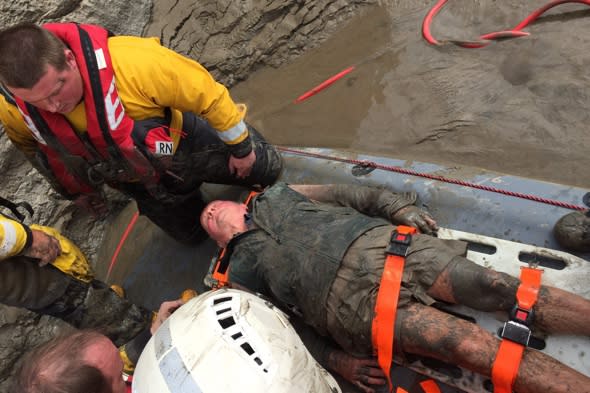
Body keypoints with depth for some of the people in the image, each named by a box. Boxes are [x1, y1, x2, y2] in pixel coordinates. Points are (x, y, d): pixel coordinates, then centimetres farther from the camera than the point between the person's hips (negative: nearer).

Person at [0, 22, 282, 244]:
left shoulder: (131, 61, -43)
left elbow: (206, 93, -28)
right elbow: (29, 143, 1)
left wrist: (240, 147, -15)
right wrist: (77, 189, 14)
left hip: (184, 144, -3)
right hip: (137, 182, 4)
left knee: (267, 169, 10)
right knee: (192, 234, 23)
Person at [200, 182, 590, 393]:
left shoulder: (273, 197, 26)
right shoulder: (241, 270, 18)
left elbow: (343, 193, 22)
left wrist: (397, 206, 9)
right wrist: (334, 361, -1)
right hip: (348, 299, -3)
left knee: (493, 286, -14)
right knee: (472, 345, -21)